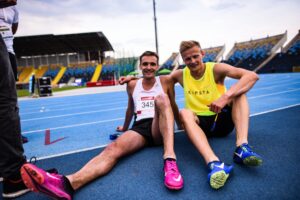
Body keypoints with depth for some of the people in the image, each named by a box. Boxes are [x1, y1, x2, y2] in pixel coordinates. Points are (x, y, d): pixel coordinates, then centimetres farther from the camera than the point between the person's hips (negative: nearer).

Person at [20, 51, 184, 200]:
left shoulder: (165, 82, 9)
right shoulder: (132, 85, 15)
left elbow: (172, 106, 20)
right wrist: (125, 127, 40)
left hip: (160, 129, -1)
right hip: (139, 128, 2)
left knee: (162, 99, -32)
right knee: (114, 148, -30)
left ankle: (170, 159, -49)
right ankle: (67, 183, -56)